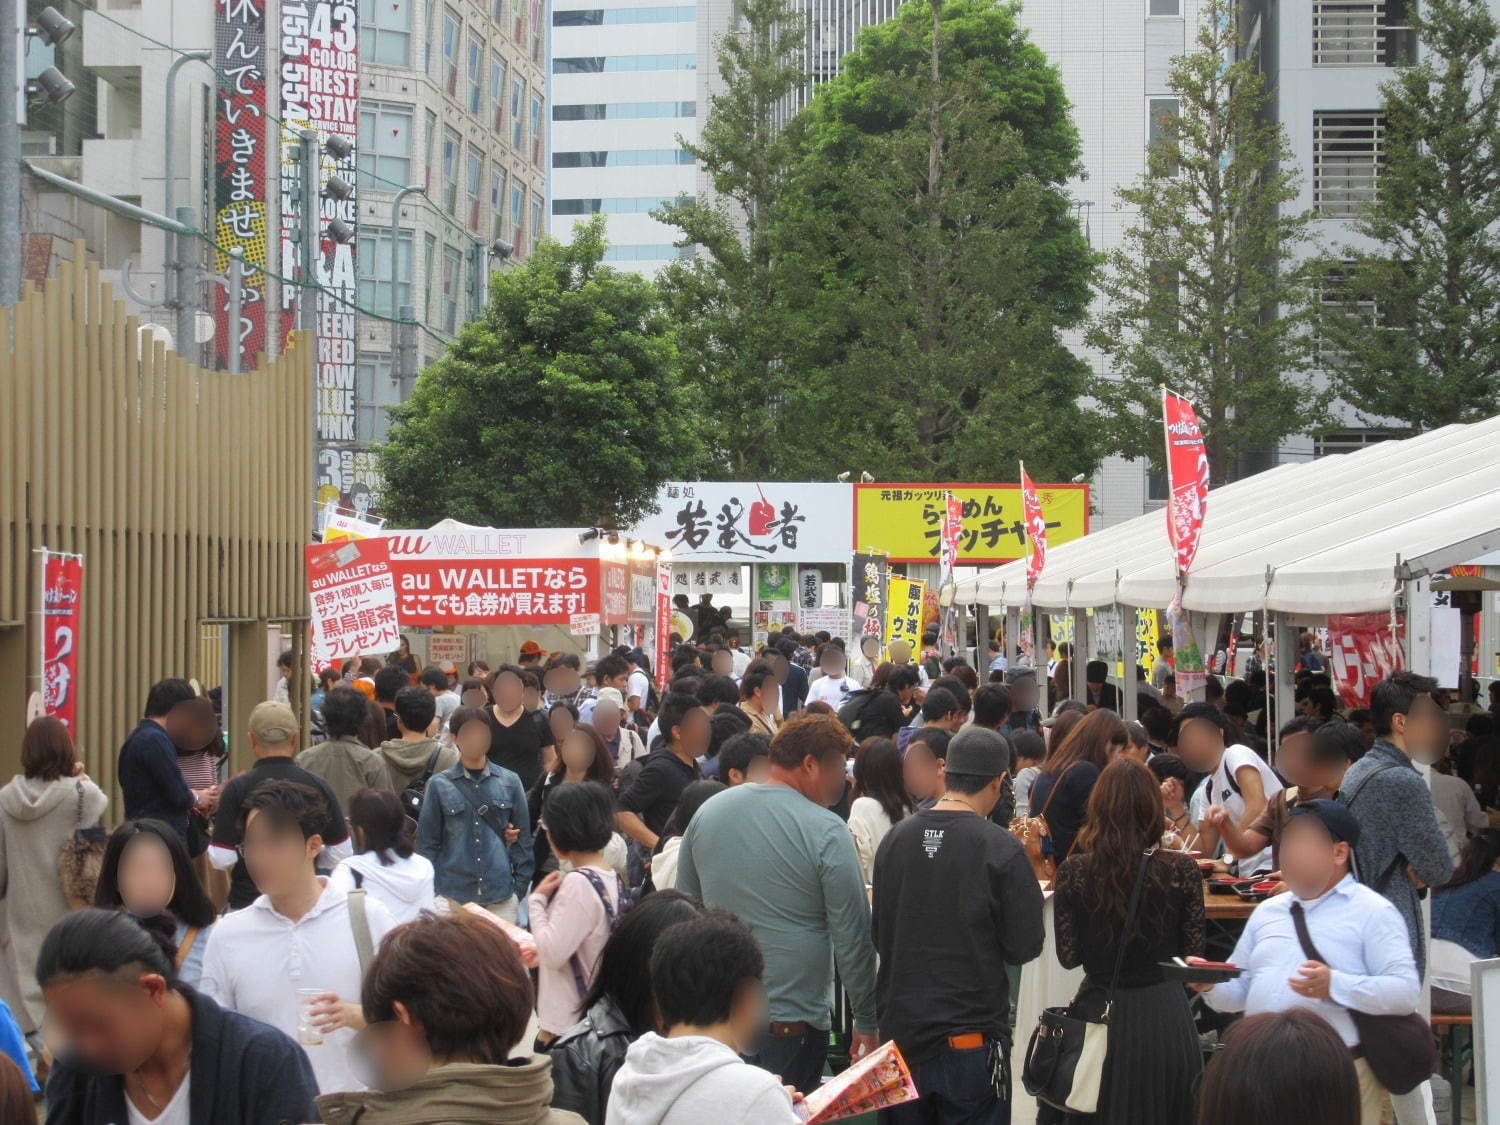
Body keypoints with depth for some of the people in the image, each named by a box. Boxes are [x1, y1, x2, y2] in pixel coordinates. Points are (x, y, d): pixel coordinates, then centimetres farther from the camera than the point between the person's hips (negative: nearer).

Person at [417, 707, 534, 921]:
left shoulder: (509, 782, 5)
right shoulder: (440, 785, 1)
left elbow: (523, 837, 10)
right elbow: (427, 842, 5)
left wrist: (520, 885, 6)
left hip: (501, 895, 1)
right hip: (453, 895, -1)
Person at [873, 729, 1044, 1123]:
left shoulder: (895, 839, -1)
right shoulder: (1001, 849, -14)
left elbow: (878, 934, 8)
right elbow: (1024, 947, -9)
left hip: (900, 1030, 4)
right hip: (970, 1038, -4)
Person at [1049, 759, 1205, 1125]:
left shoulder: (1074, 872, -10)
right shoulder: (1181, 870, -10)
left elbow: (1069, 956, -5)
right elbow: (1192, 953, -2)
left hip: (1100, 1011, 0)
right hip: (1164, 1014, 0)